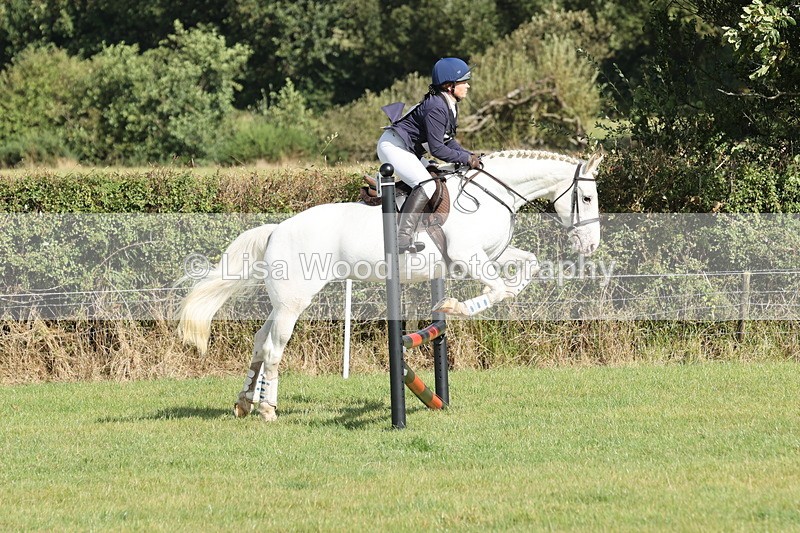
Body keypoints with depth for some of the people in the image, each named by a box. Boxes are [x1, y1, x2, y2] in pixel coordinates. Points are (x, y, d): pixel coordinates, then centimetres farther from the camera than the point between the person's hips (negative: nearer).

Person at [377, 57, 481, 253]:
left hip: (405, 150, 11)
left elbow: (448, 141, 16)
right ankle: (402, 238, -36)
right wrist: (466, 159, -16)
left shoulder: (450, 106, 10)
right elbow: (437, 149, -24)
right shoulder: (437, 108, -22)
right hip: (393, 146, -11)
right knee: (426, 185, -25)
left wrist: (470, 156, 3)